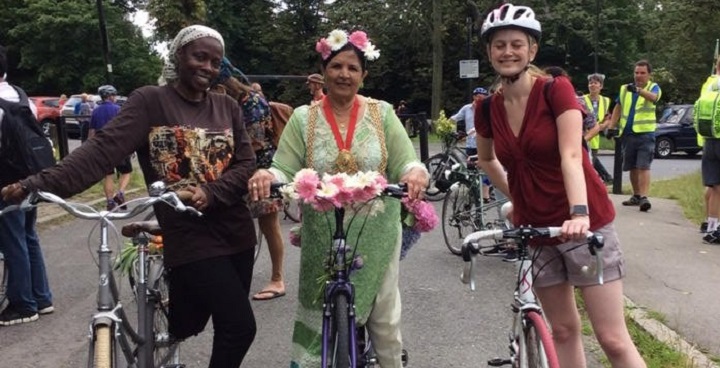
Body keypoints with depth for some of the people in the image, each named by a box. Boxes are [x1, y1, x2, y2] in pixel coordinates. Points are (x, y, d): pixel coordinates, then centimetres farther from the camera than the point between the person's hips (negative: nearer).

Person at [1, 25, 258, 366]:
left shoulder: (227, 107, 8)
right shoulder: (150, 101, -6)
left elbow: (246, 164, 2)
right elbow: (103, 149, -17)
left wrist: (210, 193, -18)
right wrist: (37, 184, -31)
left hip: (235, 233, 5)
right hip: (190, 236, -5)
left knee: (186, 326, 14)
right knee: (240, 326, -10)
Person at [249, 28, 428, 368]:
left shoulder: (381, 113, 1)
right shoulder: (303, 118, 0)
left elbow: (405, 163, -7)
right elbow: (285, 171, -7)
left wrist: (416, 172, -31)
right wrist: (267, 176, -31)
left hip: (376, 237, 1)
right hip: (323, 239, 0)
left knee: (385, 321, 13)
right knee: (318, 321, 9)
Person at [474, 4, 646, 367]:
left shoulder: (557, 89, -12)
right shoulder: (487, 109, 0)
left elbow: (571, 156, -24)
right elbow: (486, 159, 19)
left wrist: (579, 214, -37)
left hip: (582, 224, -4)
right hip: (535, 229, 4)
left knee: (613, 339, -4)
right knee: (564, 330, 13)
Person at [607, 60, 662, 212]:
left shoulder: (653, 87, -2)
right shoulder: (624, 88, 10)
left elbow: (653, 97, -26)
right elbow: (618, 108, 18)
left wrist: (638, 90, -46)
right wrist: (611, 127, 7)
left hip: (645, 133, -5)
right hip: (628, 134, 5)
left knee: (643, 166, -13)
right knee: (632, 167, 12)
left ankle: (644, 198, -18)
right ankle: (636, 196, 23)